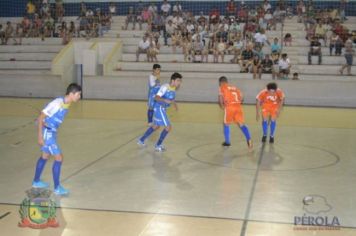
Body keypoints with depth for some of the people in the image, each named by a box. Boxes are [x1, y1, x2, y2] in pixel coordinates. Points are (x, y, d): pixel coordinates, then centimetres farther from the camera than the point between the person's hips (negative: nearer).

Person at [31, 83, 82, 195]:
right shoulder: (57, 103, -25)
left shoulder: (66, 104, 1)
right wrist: (40, 136, -23)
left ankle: (36, 181, 38)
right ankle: (57, 188, 2)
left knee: (45, 156, 22)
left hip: (51, 132, 10)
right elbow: (41, 118, -22)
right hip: (47, 132, -9)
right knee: (59, 158, -7)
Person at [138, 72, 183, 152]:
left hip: (162, 109, 10)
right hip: (159, 108, -10)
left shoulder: (174, 88, 6)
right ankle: (158, 146, 3)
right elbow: (156, 97, -29)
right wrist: (166, 100, -43)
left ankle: (141, 140, 34)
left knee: (156, 126, 22)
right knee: (168, 127, -9)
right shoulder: (165, 87, -21)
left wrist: (175, 104, 10)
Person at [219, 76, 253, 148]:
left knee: (226, 124, 16)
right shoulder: (235, 88, 26)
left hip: (229, 107, -4)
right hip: (238, 106, 4)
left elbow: (221, 97, -3)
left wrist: (222, 106, 12)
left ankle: (227, 142, 21)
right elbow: (241, 98, 19)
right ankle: (249, 139, -16)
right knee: (241, 124, 5)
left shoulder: (222, 87, 11)